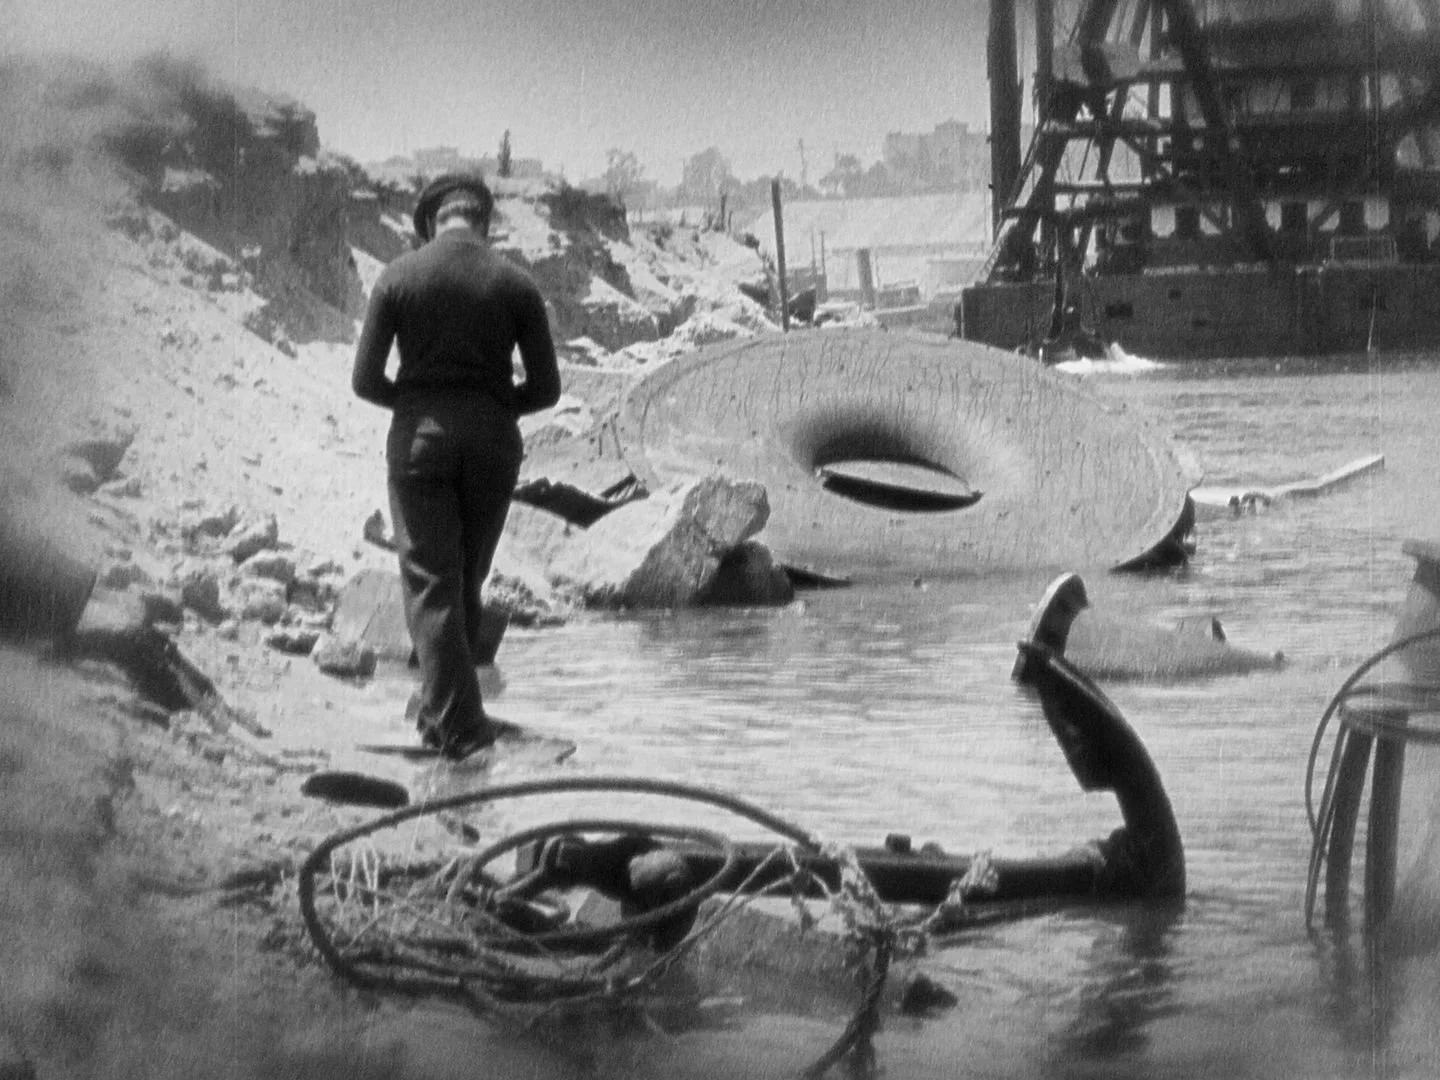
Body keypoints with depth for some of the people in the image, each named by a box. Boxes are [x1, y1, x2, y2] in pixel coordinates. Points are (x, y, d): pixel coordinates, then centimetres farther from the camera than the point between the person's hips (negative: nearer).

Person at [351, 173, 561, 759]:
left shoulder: (399, 276, -3)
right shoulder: (515, 284, 0)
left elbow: (365, 378, -4)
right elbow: (546, 387, 1)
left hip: (420, 439, -2)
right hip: (494, 442, 2)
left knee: (430, 581, 1)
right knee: (468, 578, 16)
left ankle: (456, 720, -8)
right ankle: (442, 707, 24)